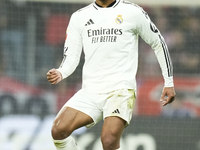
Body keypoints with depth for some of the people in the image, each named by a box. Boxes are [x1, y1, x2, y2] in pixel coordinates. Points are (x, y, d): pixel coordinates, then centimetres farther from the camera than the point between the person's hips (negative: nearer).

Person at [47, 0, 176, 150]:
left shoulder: (133, 12, 4)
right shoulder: (79, 17, 12)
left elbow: (158, 44, 13)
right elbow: (71, 55, 10)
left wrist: (169, 83, 12)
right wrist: (60, 73, -13)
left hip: (121, 88, -4)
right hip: (90, 91, 4)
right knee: (59, 130, -18)